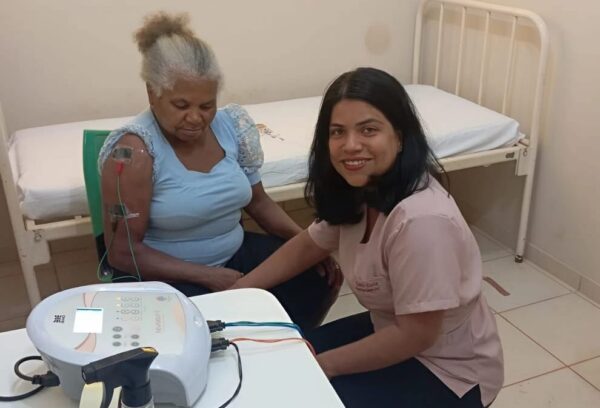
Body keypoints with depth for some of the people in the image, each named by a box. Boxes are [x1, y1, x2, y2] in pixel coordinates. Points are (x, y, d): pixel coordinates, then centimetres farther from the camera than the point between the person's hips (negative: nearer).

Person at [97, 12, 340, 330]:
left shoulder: (232, 125, -3)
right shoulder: (134, 150, -20)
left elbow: (257, 201, 9)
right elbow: (122, 252, -18)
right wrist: (208, 276, -23)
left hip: (236, 255, 6)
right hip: (164, 275, -6)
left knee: (321, 273, -4)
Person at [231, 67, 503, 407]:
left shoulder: (421, 219, -34)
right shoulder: (359, 194, -8)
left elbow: (416, 335, -28)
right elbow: (307, 247, 7)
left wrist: (323, 365, -19)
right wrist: (235, 292, 2)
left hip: (449, 369, -7)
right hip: (393, 332, 7)